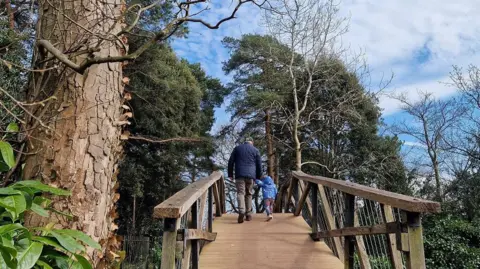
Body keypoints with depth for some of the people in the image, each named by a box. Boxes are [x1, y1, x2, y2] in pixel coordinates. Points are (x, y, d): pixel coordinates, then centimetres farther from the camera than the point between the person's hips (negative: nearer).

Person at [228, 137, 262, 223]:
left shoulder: (237, 148, 12)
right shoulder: (255, 150, 10)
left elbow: (230, 162, 8)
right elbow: (259, 165, 9)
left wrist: (230, 174, 13)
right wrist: (258, 177, 19)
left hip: (240, 175, -1)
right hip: (251, 175, 1)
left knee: (240, 193, -7)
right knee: (249, 194, 12)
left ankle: (241, 211, -29)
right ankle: (248, 214, 13)